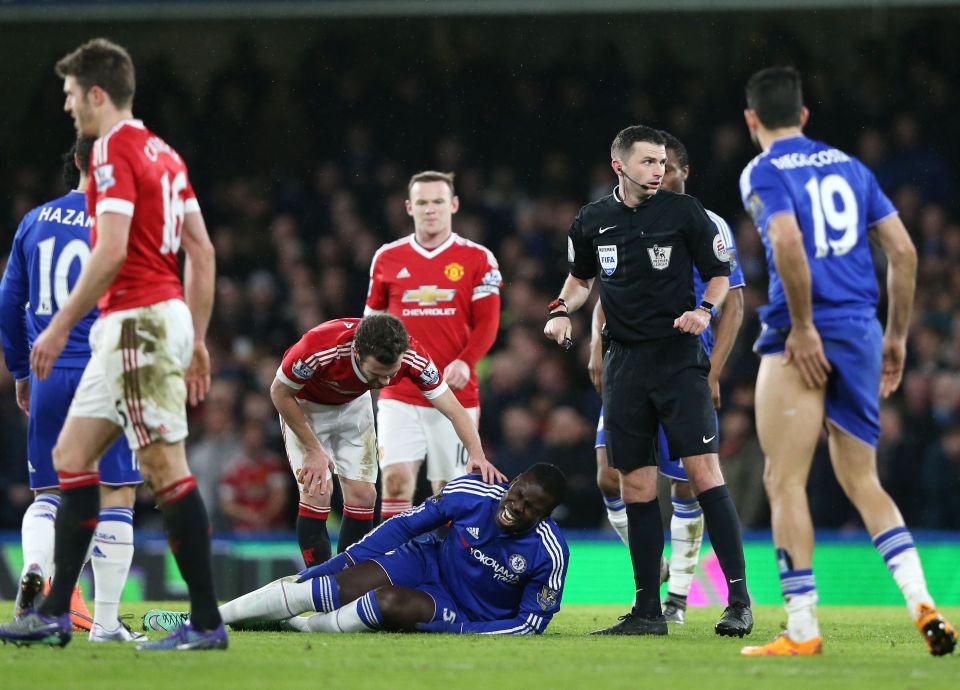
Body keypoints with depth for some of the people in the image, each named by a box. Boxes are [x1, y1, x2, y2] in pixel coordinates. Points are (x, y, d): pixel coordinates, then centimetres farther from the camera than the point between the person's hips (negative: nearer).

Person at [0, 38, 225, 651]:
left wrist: (60, 326, -15)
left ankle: (207, 622, -8)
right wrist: (197, 340, 20)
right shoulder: (162, 153, 16)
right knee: (72, 454, 11)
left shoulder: (114, 151, -11)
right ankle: (56, 613, 12)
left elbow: (111, 251, -21)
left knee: (166, 468, -9)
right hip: (128, 329, 10)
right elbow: (202, 249, 17)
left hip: (139, 322, -10)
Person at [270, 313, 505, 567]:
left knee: (363, 496, -2)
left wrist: (476, 454, -45)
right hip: (305, 406, -3)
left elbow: (455, 410, -27)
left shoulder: (411, 356, -33)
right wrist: (313, 449, -19)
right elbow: (280, 392, -22)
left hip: (353, 404, 3)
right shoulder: (318, 348, -42)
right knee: (317, 494, -15)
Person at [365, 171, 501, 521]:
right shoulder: (387, 258, 7)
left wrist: (465, 362, -19)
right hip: (400, 394, 1)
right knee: (396, 477, -13)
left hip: (455, 393, -1)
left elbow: (487, 324, -3)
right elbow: (372, 318, 19)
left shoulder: (477, 259, 1)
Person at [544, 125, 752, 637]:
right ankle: (648, 610, 11)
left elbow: (720, 274, 6)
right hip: (625, 361, 3)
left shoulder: (683, 212, -2)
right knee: (636, 484, 4)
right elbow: (580, 278, 24)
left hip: (678, 358, -3)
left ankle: (739, 600, -13)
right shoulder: (591, 222, 7)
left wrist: (704, 311, -13)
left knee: (703, 470, -13)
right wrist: (562, 310, 5)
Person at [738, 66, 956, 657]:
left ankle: (803, 629, -4)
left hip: (802, 338, -6)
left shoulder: (763, 172, -3)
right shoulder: (849, 166, 16)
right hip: (862, 332, 6)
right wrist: (897, 335, 17)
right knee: (863, 482, 14)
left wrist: (803, 326, -16)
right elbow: (904, 251, 12)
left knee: (785, 482, 0)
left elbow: (788, 243, -21)